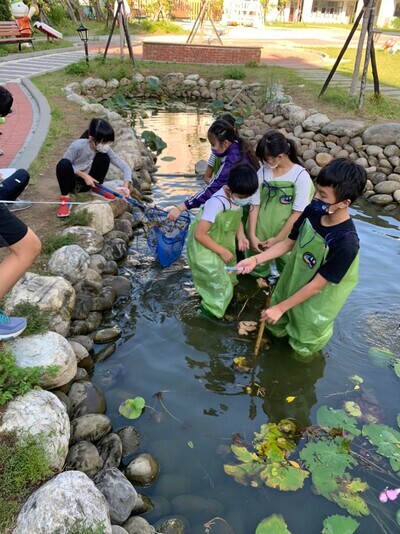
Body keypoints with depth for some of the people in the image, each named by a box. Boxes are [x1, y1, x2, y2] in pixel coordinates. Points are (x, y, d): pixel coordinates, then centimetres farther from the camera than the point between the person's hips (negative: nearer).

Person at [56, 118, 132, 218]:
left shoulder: (106, 150, -17)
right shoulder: (78, 146, -27)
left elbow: (125, 167, -20)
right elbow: (66, 166, -17)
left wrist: (125, 187, -36)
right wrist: (84, 175, -27)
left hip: (87, 183, 3)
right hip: (71, 182, -3)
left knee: (104, 157, -21)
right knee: (64, 163, -37)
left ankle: (96, 189, 2)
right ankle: (65, 197, -16)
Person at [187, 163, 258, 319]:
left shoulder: (237, 198, -10)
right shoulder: (217, 202, -33)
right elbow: (199, 234, -30)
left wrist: (241, 236, -10)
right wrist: (222, 251, -22)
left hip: (223, 244, 8)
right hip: (204, 248, -8)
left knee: (228, 279, 17)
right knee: (219, 283, -3)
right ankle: (212, 309, 22)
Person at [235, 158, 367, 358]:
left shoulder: (346, 243, -37)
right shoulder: (312, 212, -18)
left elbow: (316, 285, -29)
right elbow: (288, 243, -3)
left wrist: (280, 308, -22)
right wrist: (255, 260, -12)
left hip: (314, 302, -5)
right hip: (291, 284, 5)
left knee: (302, 344, 24)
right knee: (277, 322, 31)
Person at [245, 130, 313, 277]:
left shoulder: (301, 176, -12)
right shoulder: (263, 171, -3)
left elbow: (298, 213, -12)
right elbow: (255, 205, -2)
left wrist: (278, 239, -12)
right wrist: (252, 236, -8)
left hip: (285, 237, -3)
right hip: (260, 235, 3)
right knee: (256, 267, 14)